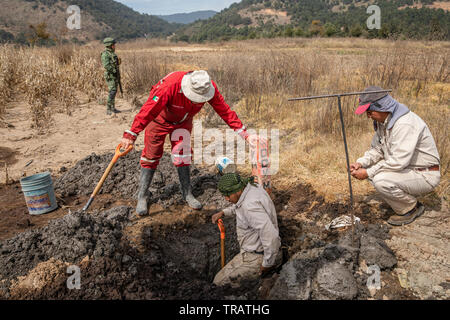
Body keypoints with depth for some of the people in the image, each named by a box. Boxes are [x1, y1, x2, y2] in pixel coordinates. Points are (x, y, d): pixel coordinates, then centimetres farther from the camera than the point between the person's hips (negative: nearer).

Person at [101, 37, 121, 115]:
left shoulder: (112, 53, 15)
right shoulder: (105, 54, -13)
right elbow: (106, 65, -22)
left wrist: (118, 61, 4)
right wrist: (114, 70, -18)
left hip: (115, 75, 9)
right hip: (110, 76, -9)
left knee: (114, 91, 12)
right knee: (112, 91, -14)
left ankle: (113, 108, 20)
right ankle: (108, 109, -12)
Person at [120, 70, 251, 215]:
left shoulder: (209, 88, -27)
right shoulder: (169, 86, -40)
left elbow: (225, 110, -18)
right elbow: (147, 111, -41)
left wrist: (241, 131, -20)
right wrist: (131, 134, -46)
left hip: (183, 121, 4)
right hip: (159, 119, -3)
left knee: (183, 154, 2)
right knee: (151, 155, -1)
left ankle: (187, 193, 17)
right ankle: (142, 196, 11)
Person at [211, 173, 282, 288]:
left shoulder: (250, 206, -31)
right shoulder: (253, 187, 0)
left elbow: (271, 236, -35)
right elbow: (238, 206, 23)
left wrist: (267, 264, -23)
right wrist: (223, 212, 9)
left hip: (256, 257, -9)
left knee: (219, 281, 2)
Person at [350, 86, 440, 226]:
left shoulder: (405, 124, -27)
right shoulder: (382, 121, 3)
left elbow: (399, 161, -31)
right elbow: (377, 149, 9)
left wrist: (368, 173, -26)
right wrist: (361, 163, -10)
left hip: (424, 175, -10)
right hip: (405, 168, 10)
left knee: (381, 181, -30)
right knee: (369, 167, -1)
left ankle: (411, 208, -2)